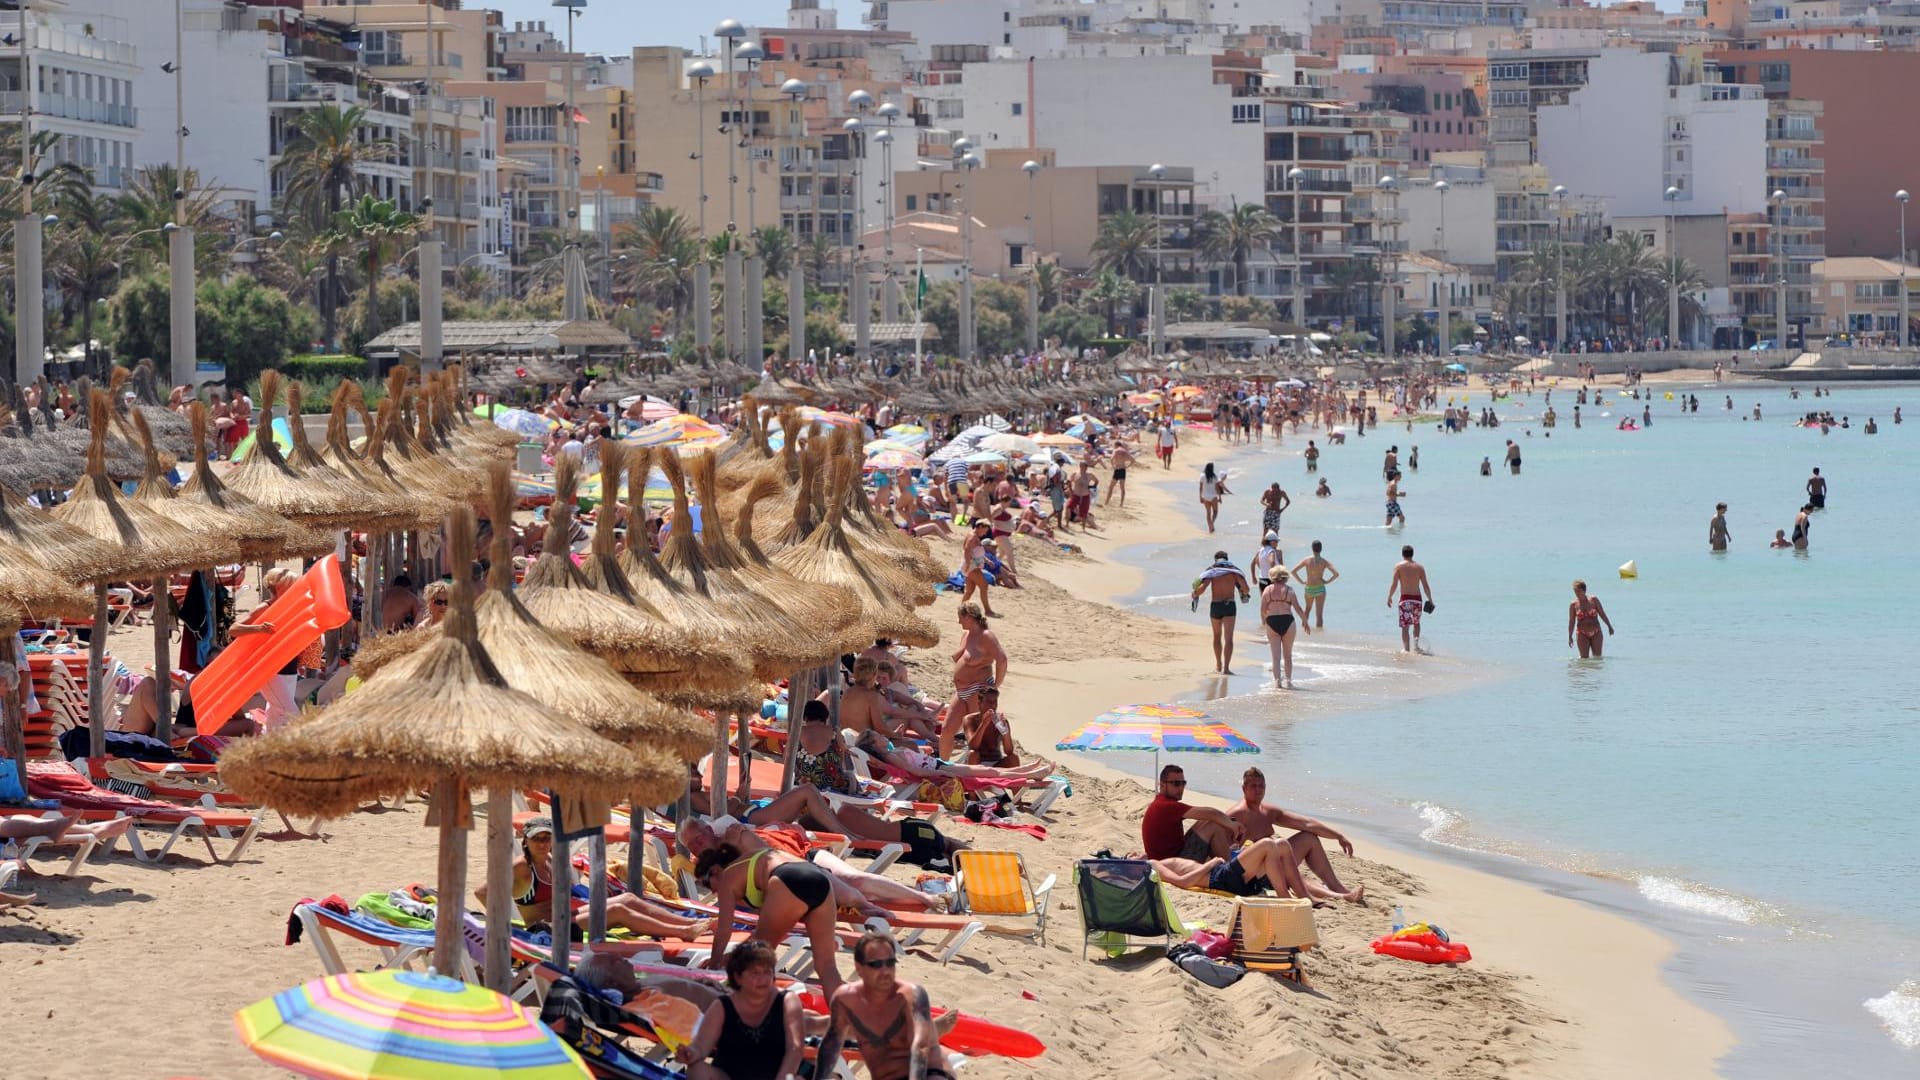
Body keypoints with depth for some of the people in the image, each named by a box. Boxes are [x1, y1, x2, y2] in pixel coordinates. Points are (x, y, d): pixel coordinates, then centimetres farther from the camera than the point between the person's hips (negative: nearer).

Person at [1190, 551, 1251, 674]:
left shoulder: (1211, 570, 0)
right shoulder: (1234, 570, 4)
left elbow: (1202, 587, -14)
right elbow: (1245, 588, -3)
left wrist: (1195, 594, 7)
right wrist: (1245, 593, 21)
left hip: (1215, 605, 1)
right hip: (1230, 606, -1)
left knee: (1217, 636, 21)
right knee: (1228, 638, -4)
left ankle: (1219, 665, 34)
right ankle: (1226, 668, -17)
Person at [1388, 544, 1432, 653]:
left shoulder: (1399, 566, -2)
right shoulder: (1419, 567, 5)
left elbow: (1394, 584, -8)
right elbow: (1425, 586, 2)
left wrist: (1389, 597, 4)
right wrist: (1430, 600, 10)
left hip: (1405, 599, -3)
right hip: (1417, 598, 3)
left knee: (1405, 626, 0)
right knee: (1416, 623, 24)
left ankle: (1406, 649, -8)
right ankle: (1416, 642, 7)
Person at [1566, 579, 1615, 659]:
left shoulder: (1593, 600, -1)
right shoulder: (1573, 605, -2)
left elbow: (1602, 614, 5)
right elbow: (1571, 621, 0)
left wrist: (1609, 626, 4)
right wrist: (1570, 636, -3)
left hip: (1596, 633, 1)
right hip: (1582, 633, -1)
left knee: (1597, 657, 1)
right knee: (1584, 658, -7)